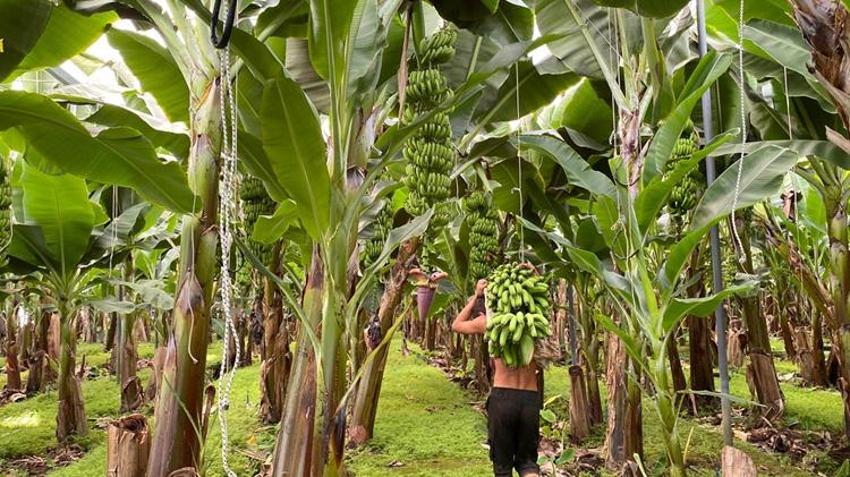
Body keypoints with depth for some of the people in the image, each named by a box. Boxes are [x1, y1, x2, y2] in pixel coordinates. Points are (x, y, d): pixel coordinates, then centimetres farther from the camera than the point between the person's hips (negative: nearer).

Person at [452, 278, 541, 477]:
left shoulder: (488, 321, 3)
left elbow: (456, 325, 21)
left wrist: (476, 296, 23)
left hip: (502, 397, -3)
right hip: (530, 399, 3)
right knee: (527, 460, 15)